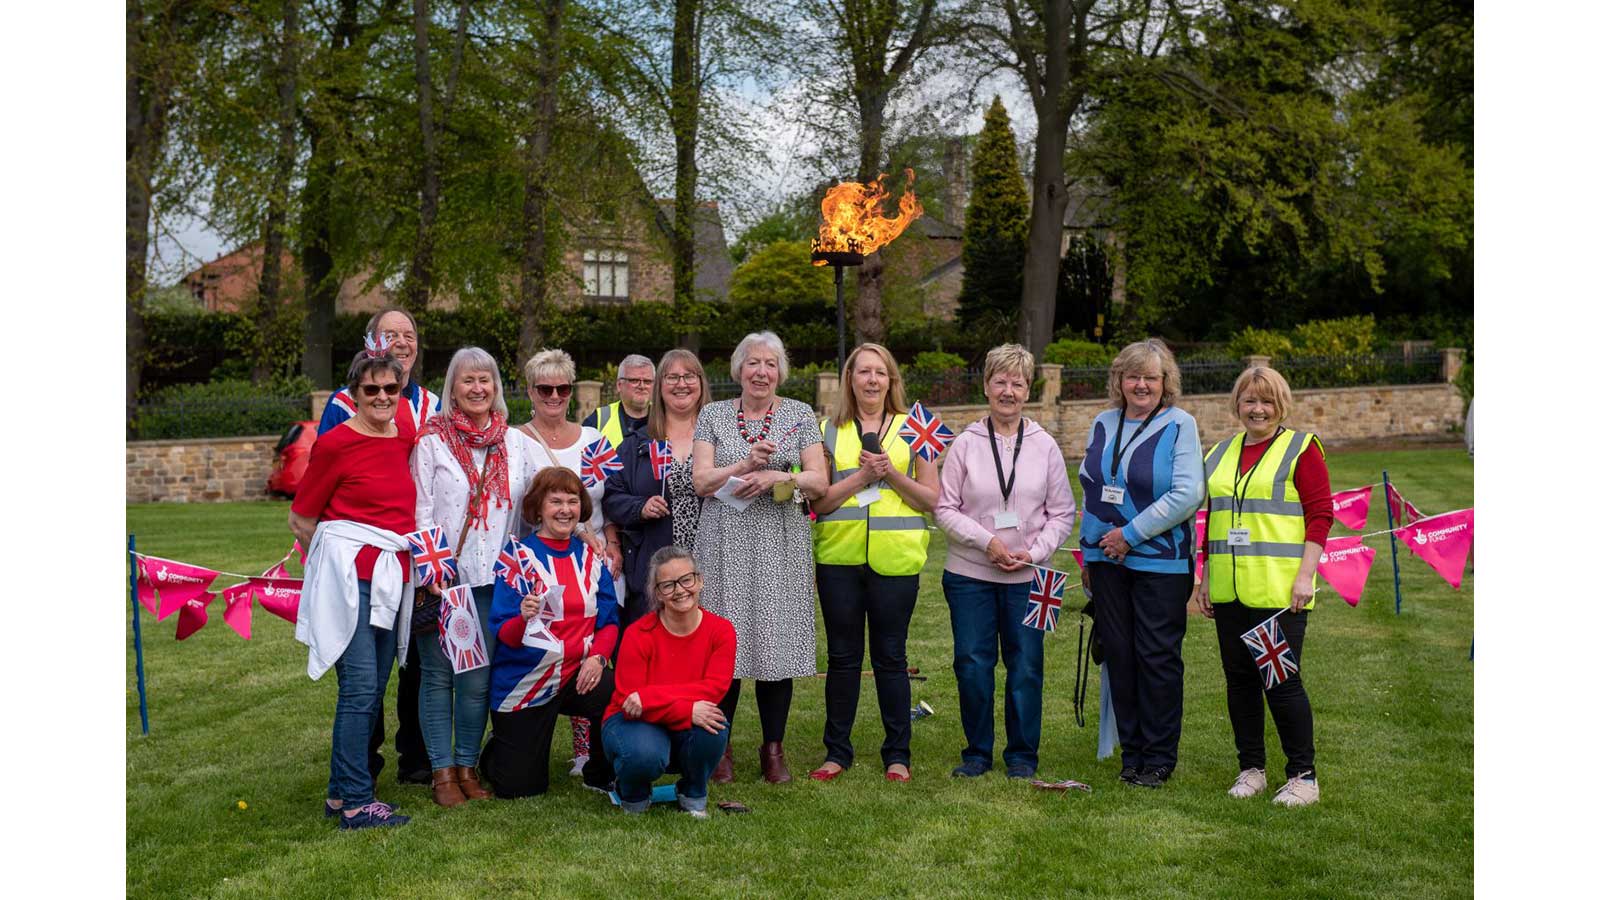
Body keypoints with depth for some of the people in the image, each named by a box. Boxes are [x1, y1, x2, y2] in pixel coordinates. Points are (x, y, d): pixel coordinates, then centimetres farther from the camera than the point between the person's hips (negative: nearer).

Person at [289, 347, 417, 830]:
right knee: (360, 686, -10)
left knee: (373, 690, 11)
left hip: (392, 579, 6)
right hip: (350, 576, -6)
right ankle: (356, 802, -3)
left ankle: (341, 793, 22)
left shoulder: (406, 440, 9)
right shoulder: (335, 443, -7)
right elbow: (300, 519, 1)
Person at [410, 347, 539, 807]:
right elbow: (420, 510, -4)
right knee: (439, 675, 2)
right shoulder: (431, 441, -1)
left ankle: (467, 766, 17)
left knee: (478, 679, 5)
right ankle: (442, 772, 11)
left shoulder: (517, 442, 10)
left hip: (494, 579, 3)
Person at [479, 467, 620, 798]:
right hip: (524, 681, -3)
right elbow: (503, 634, -12)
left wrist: (597, 656, -13)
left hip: (578, 675, 3)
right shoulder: (517, 555, -6)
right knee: (520, 788, 0)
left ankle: (599, 776, -1)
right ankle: (498, 748, 36)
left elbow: (609, 621, 8)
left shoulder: (591, 558, 6)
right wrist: (523, 618, -35)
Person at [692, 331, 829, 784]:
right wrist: (747, 463, -13)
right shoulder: (714, 414, 9)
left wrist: (777, 477, -14)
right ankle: (720, 746, 12)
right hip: (726, 545, 0)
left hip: (781, 546, 0)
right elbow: (701, 482, 1)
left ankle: (773, 748, 13)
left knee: (778, 641, -1)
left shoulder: (800, 415, 8)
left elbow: (819, 482, 2)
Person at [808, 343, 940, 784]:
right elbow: (818, 501, 0)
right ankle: (837, 751, 18)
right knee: (842, 656, 7)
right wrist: (862, 475, -12)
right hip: (839, 555, 1)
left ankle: (897, 754, 15)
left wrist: (892, 474, -11)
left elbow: (931, 499, 3)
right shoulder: (829, 432, 8)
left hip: (895, 558, -1)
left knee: (891, 656, 4)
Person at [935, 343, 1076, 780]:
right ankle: (977, 752, 18)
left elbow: (1063, 513, 8)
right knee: (972, 664, 2)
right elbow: (944, 508, 0)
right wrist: (987, 540, -11)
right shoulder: (966, 443, 1)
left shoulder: (1045, 446, 5)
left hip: (1026, 576, 1)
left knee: (1026, 665, 4)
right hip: (969, 573, -1)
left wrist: (1033, 552, -7)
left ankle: (1022, 754, 18)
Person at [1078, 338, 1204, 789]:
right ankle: (1131, 753, 20)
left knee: (1158, 658, -1)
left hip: (1161, 561, -5)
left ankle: (1159, 759, 11)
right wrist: (1088, 548, 13)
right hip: (1107, 560, 5)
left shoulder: (1180, 425, -5)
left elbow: (1188, 494, -15)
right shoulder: (1102, 424, 11)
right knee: (1118, 655, 8)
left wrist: (1132, 534, -15)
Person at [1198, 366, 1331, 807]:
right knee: (1239, 679, 9)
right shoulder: (1220, 455, 16)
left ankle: (1303, 775, 8)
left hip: (1279, 590, -6)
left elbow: (1320, 514, -7)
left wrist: (1305, 575, -14)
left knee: (1281, 680, -4)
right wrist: (1205, 578, 15)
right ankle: (1251, 769, 20)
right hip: (1229, 590, 6)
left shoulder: (1301, 448, -1)